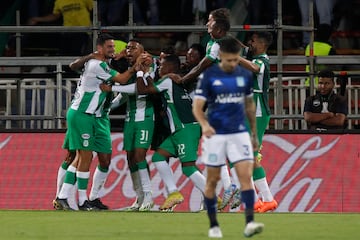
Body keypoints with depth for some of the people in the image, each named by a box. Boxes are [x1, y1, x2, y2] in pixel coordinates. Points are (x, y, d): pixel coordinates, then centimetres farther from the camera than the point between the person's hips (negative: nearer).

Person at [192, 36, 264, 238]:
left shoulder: (246, 75, 4)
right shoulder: (209, 76, -6)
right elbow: (197, 107, -9)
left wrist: (254, 134, 19)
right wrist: (204, 125, -29)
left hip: (239, 133, 2)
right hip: (215, 134, -2)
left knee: (246, 176, -13)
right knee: (213, 180, 5)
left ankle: (250, 223, -19)